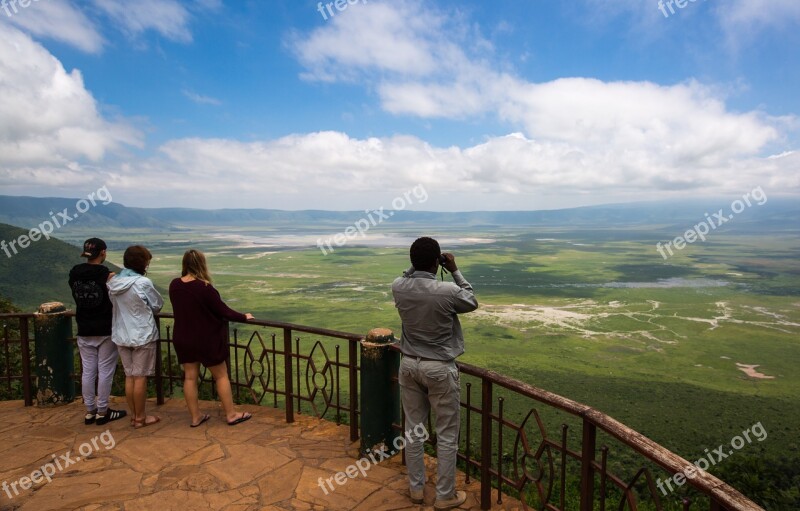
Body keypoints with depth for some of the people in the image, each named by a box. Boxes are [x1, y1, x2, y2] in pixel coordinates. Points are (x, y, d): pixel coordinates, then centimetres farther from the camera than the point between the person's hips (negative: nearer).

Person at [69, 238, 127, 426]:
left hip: (84, 331, 5)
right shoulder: (106, 274, -15)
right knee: (105, 371, 4)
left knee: (88, 371, 12)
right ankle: (102, 412, 11)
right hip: (106, 330, -5)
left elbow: (77, 297, 13)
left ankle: (89, 411, 20)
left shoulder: (74, 273, 0)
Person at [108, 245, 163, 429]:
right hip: (143, 335, -6)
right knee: (140, 377, 4)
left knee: (129, 376, 14)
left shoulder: (113, 282, 0)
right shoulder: (143, 282, -18)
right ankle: (140, 418, 14)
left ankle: (134, 415, 25)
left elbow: (114, 305, 11)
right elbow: (158, 305, -6)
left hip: (121, 335, 6)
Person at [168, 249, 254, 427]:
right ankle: (231, 414, 16)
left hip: (183, 338, 6)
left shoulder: (174, 285, -4)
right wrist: (244, 317, -2)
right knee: (221, 376, 8)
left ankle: (195, 417, 23)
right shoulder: (204, 287, -23)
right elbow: (223, 311, -17)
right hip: (205, 339, -6)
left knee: (190, 377, 14)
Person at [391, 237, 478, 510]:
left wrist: (417, 263, 7)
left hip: (409, 365, 5)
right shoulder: (448, 291, -22)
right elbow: (472, 303, 1)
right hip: (440, 369, -5)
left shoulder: (398, 287, -9)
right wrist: (455, 271, 2)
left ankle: (416, 488, 33)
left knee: (413, 429, 17)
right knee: (447, 435, 12)